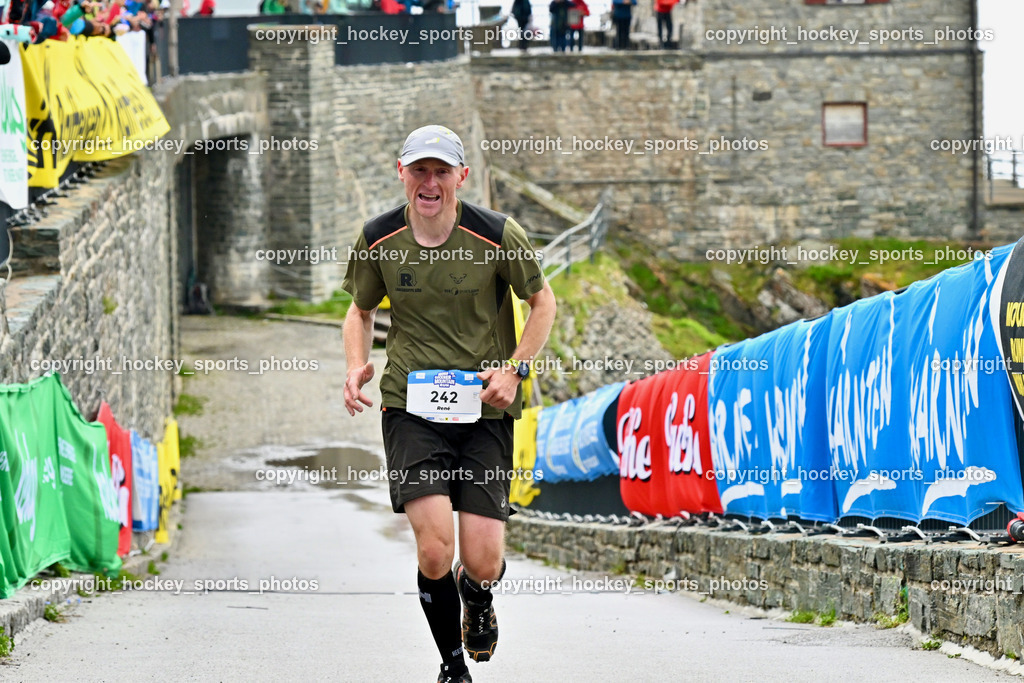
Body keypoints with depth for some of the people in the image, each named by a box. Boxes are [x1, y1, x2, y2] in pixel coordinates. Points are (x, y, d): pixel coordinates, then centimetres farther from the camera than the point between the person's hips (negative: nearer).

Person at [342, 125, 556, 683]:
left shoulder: (498, 236, -8)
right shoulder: (378, 239, -2)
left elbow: (542, 302, 8)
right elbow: (360, 308, 17)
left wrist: (514, 368, -5)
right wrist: (357, 365, -1)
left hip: (486, 411, -1)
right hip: (410, 407, 1)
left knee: (482, 562, -7)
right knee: (434, 548, -17)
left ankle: (476, 597, 34)